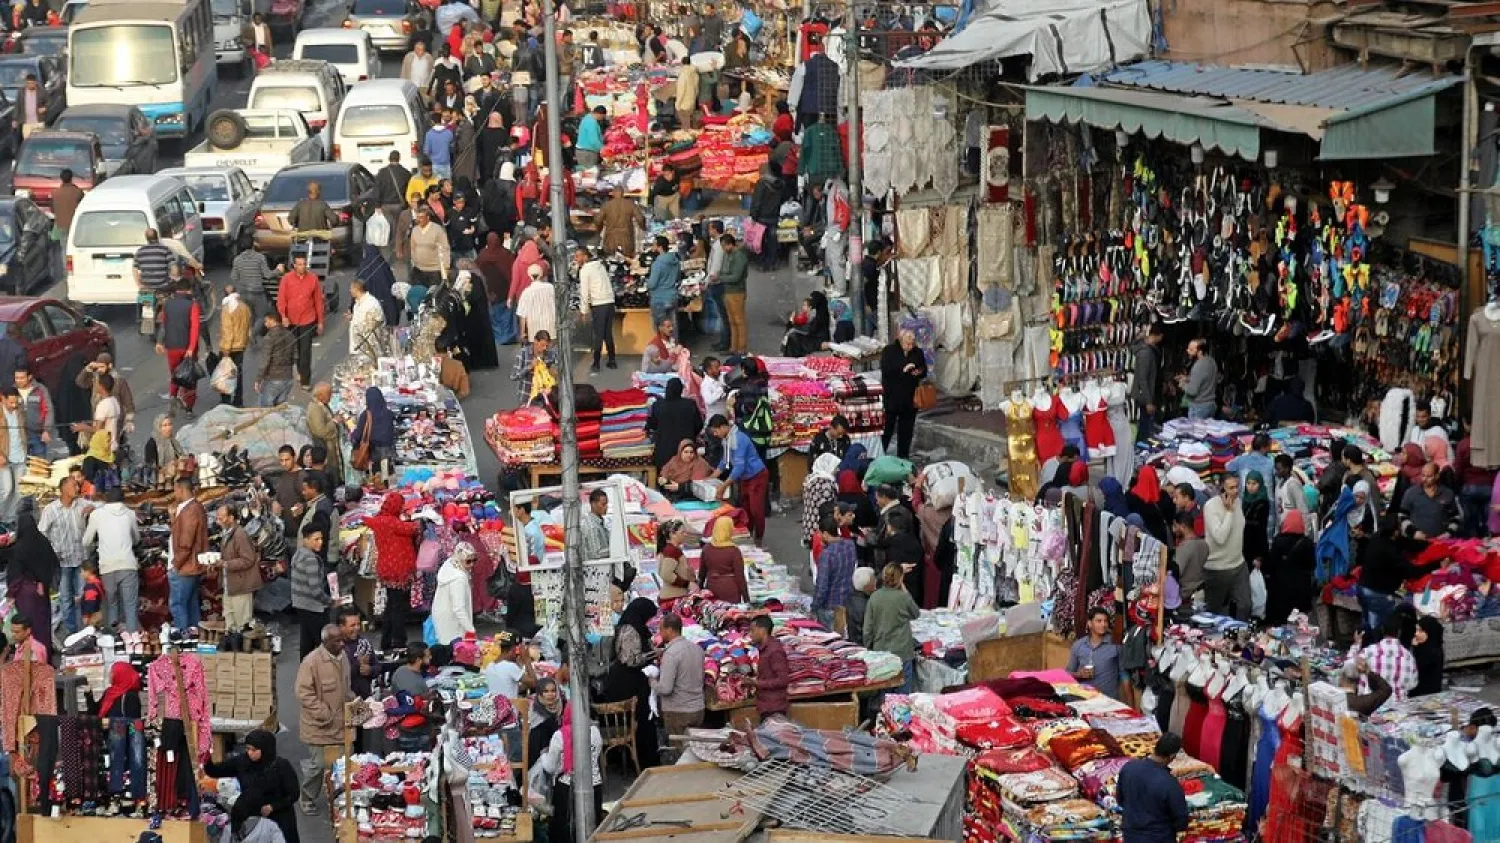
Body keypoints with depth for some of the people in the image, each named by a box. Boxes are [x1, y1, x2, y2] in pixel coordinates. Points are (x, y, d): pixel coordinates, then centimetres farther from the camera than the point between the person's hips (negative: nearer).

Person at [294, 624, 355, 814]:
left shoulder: (342, 658, 5)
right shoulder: (311, 661, -19)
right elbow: (304, 693, -19)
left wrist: (353, 701, 4)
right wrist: (324, 714, -20)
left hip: (340, 724, 7)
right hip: (319, 726, -7)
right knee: (318, 764, 0)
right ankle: (307, 800, 20)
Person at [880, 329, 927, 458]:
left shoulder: (917, 353, 6)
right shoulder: (889, 351, -5)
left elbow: (924, 371, 14)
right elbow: (886, 370, -16)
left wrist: (919, 372, -10)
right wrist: (903, 370, -26)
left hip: (910, 398, 4)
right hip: (891, 397, -4)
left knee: (906, 428, 8)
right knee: (887, 426, 1)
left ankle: (903, 456, 17)